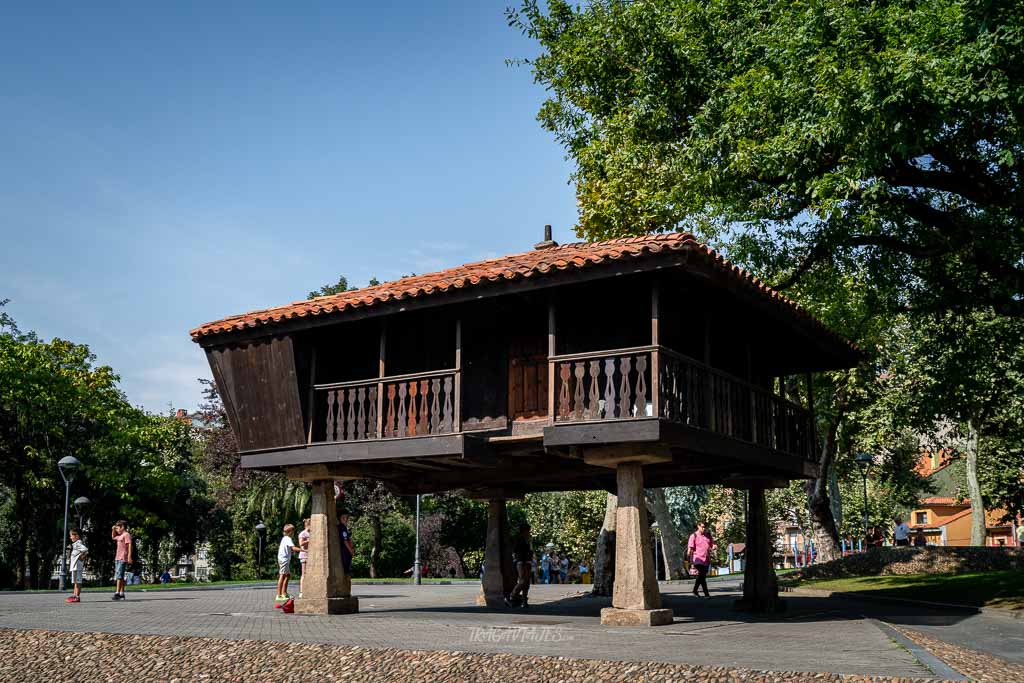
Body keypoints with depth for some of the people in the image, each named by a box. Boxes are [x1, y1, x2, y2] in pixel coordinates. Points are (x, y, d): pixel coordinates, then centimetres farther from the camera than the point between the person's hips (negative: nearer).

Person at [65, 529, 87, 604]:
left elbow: (85, 550, -30)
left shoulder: (78, 543, -15)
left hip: (77, 566, -11)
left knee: (77, 581, -8)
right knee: (75, 581, 17)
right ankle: (74, 595, 25)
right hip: (74, 566, 11)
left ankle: (77, 597, -6)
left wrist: (82, 556, -18)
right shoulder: (75, 544, 17)